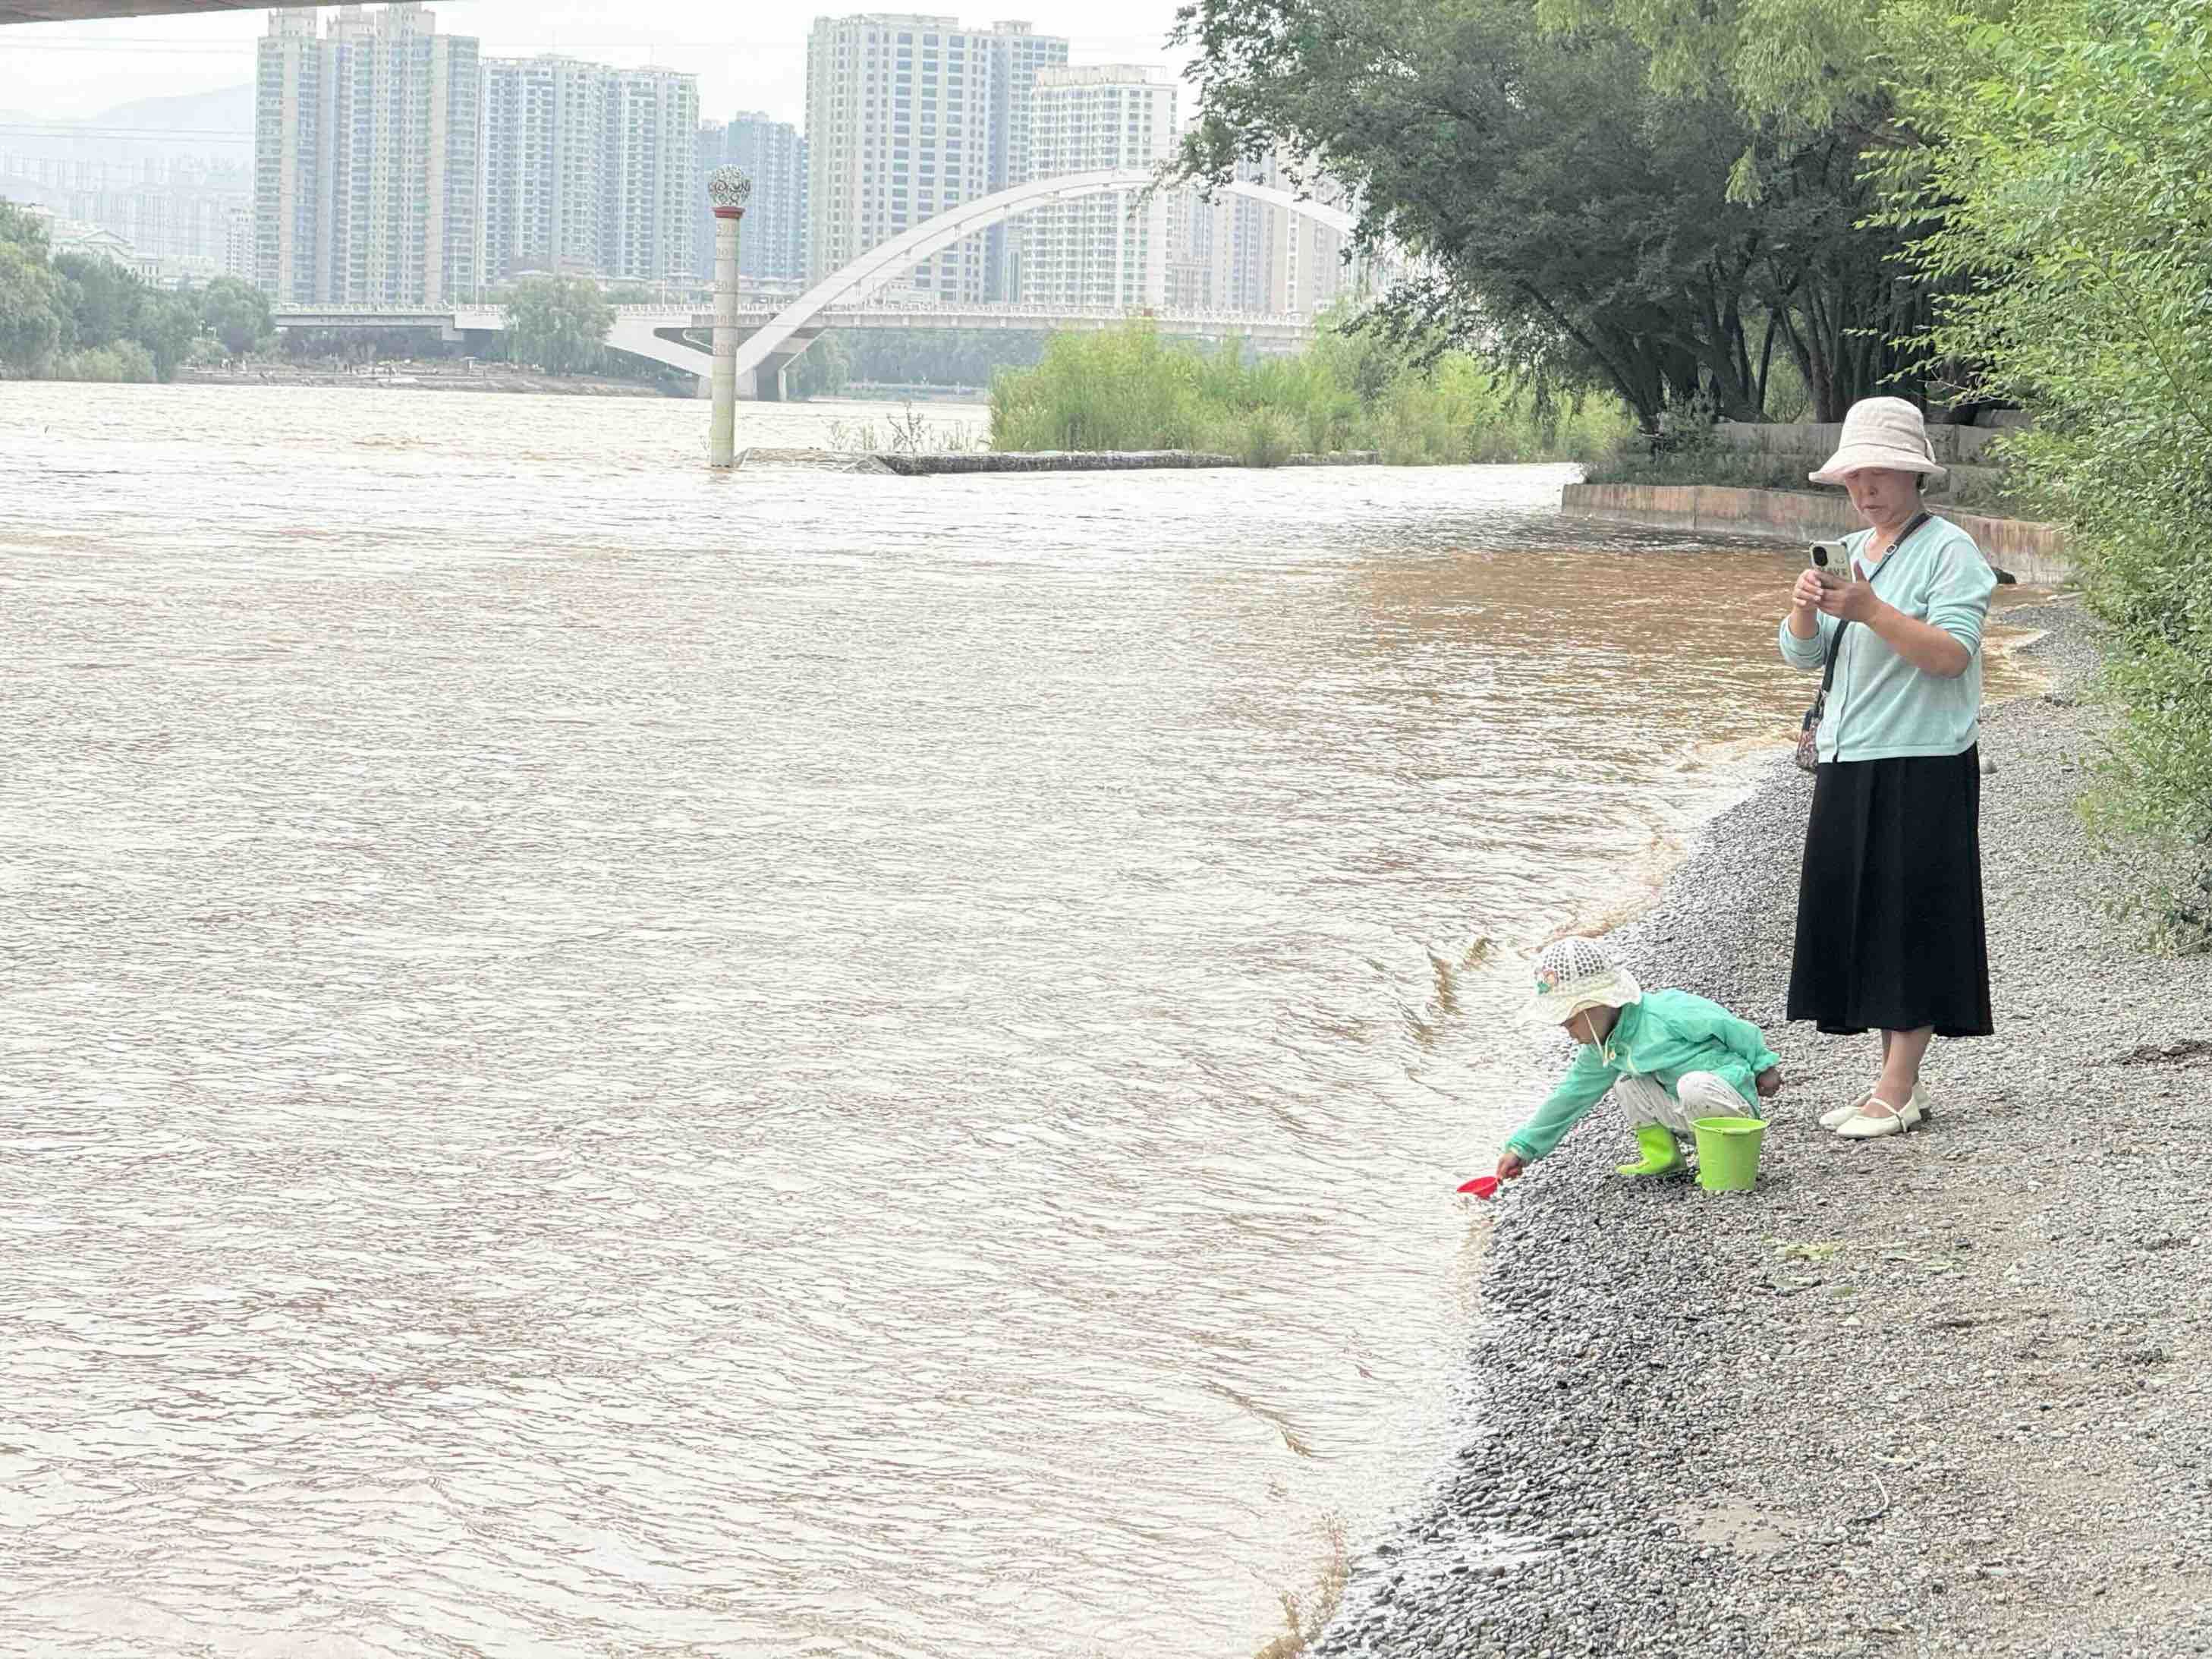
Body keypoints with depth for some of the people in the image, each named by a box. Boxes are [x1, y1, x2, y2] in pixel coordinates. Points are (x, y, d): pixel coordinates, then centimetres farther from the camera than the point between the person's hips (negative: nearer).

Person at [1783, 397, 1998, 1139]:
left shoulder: (1950, 550, -6)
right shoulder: (1850, 553, 15)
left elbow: (1952, 653, -17)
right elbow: (1803, 655, 10)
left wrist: (1872, 612, -27)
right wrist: (1804, 608, -11)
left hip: (1922, 767, -7)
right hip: (1848, 765, 7)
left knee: (1913, 922, -4)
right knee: (1859, 917, 9)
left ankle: (1897, 1092, -1)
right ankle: (1895, 1080, 17)